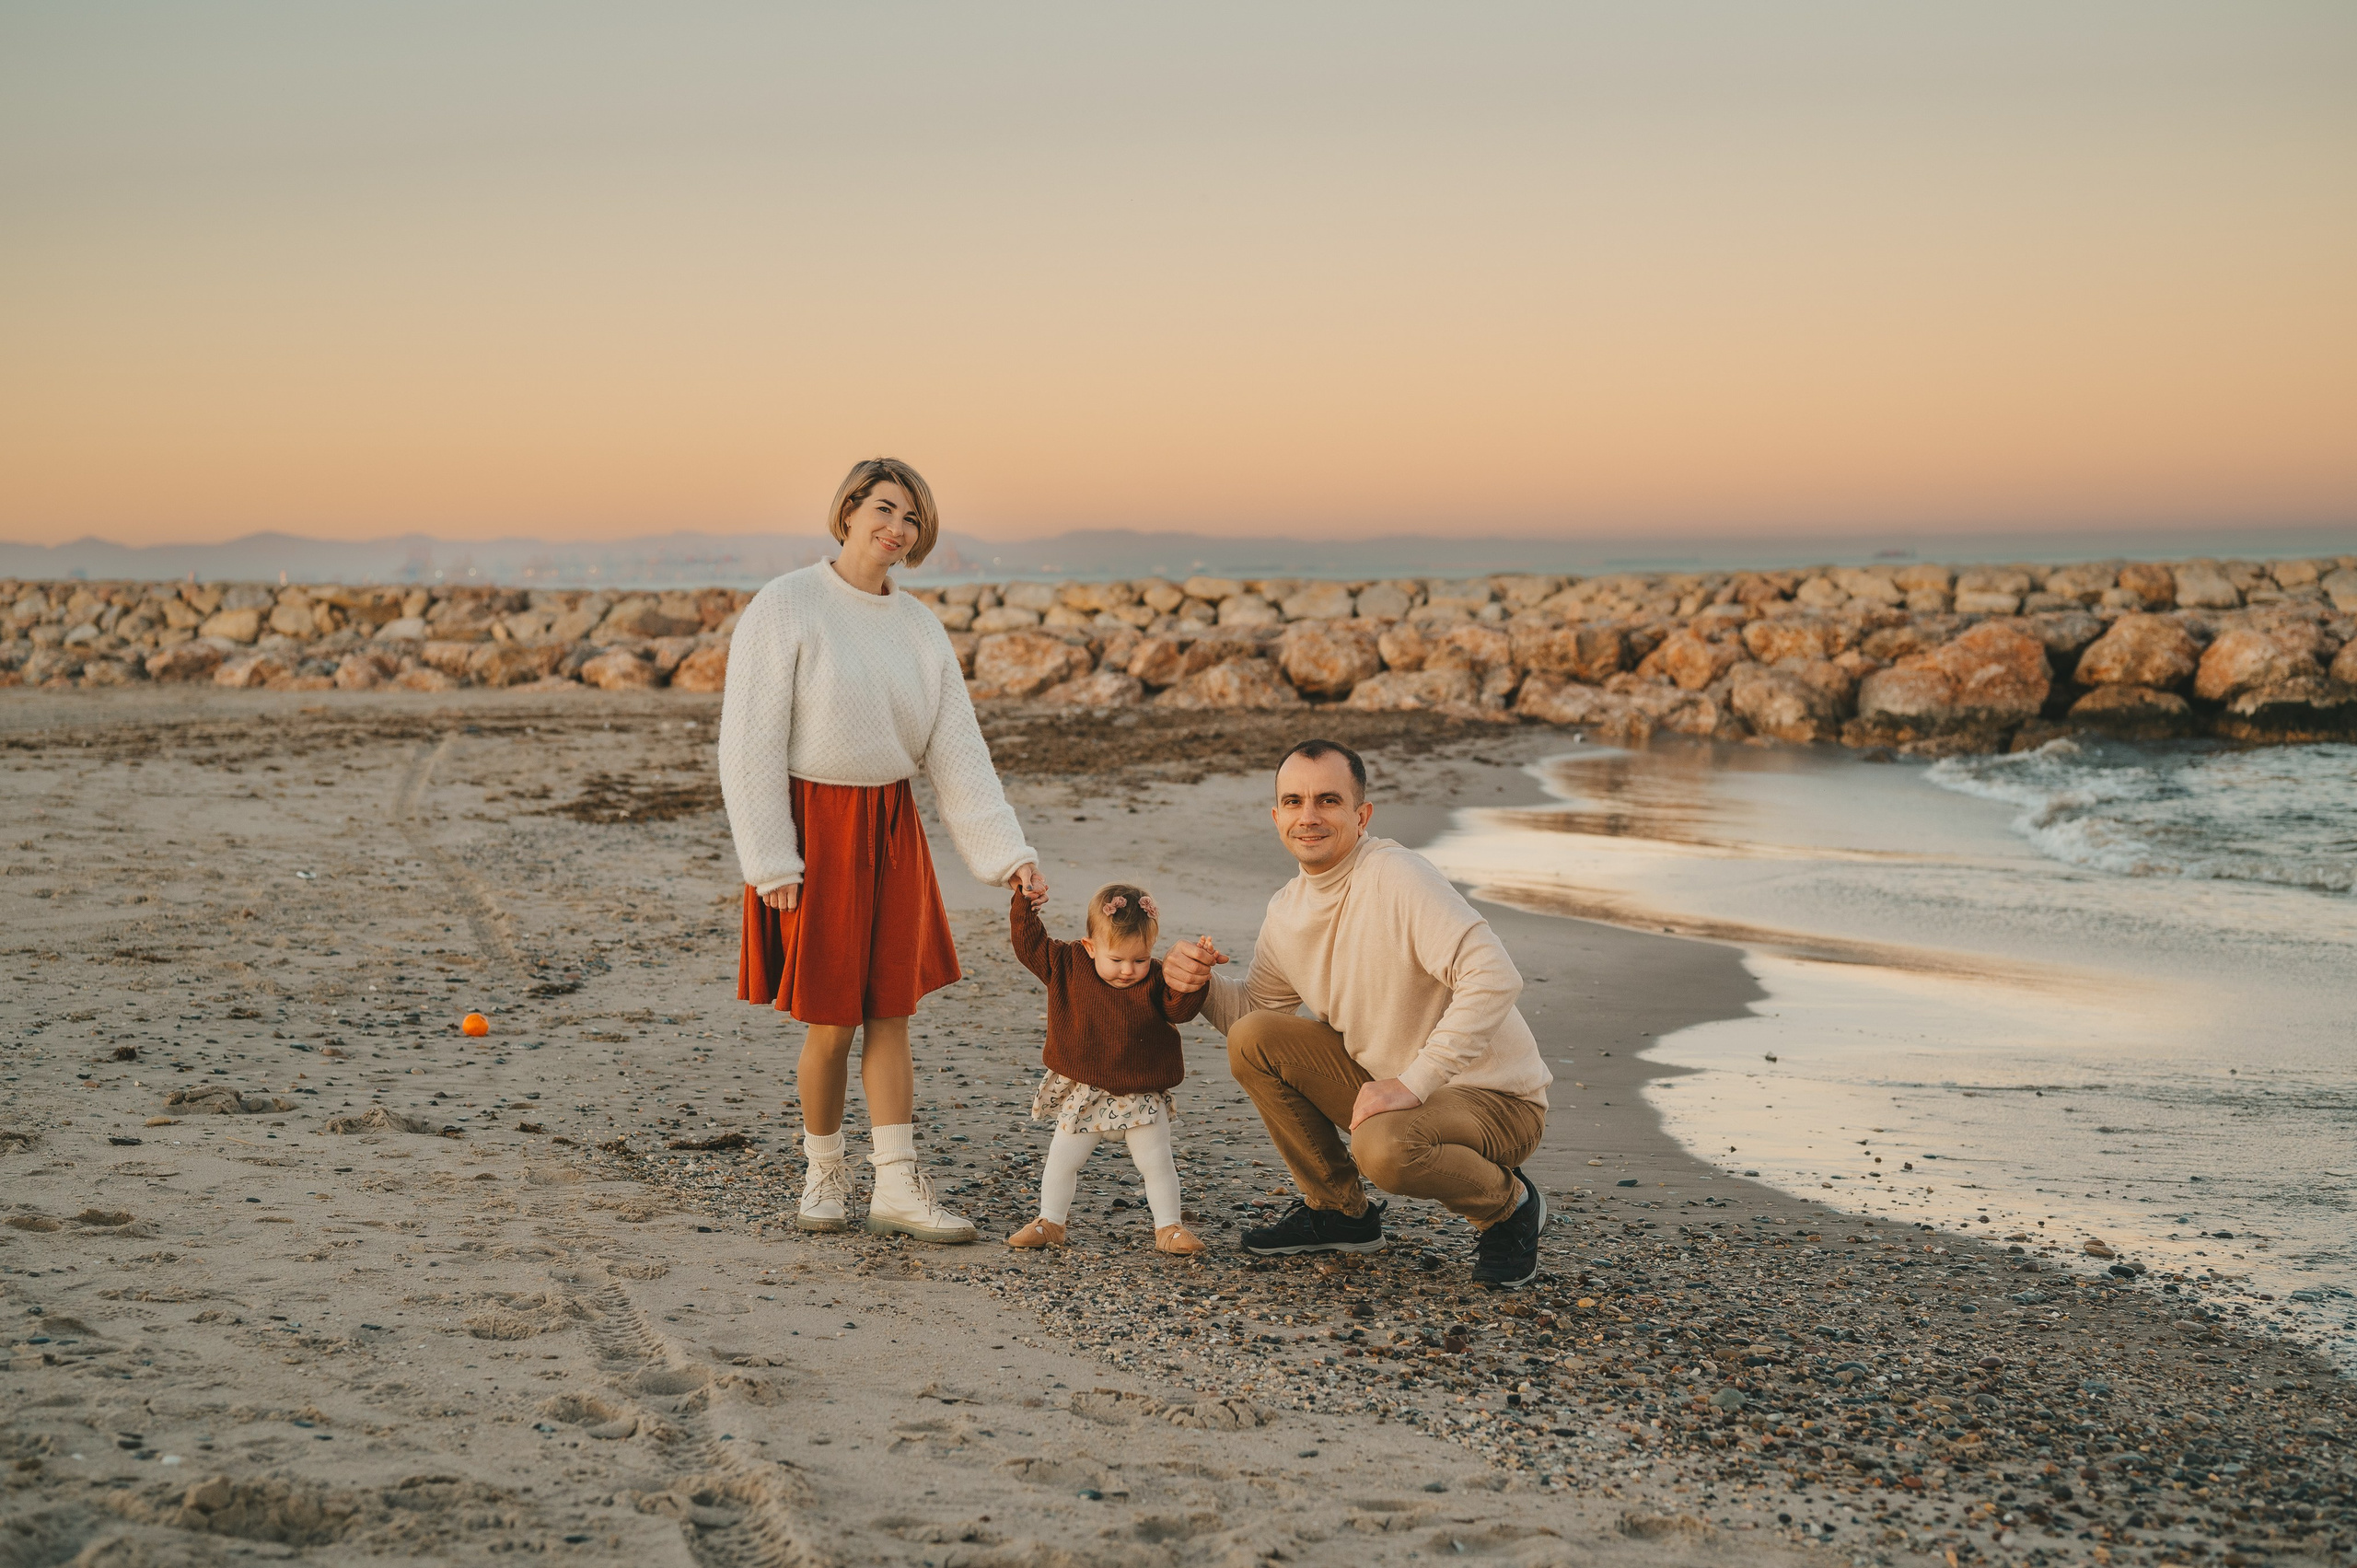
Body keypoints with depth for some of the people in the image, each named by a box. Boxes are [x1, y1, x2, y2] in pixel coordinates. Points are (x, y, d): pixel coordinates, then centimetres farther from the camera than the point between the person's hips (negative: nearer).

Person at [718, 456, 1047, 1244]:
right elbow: (751, 744, -11)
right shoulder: (786, 606, -9)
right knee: (830, 1024, 1)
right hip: (813, 825, -5)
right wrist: (771, 863, -15)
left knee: (891, 1015, 5)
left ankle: (896, 1186, 10)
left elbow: (957, 750, 5)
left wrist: (1008, 854, -4)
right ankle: (824, 1173, 20)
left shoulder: (919, 627, 7)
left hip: (891, 828, 5)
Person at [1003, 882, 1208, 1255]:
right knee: (1061, 1159, 7)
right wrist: (1025, 902, -11)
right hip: (1082, 1094, 1)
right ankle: (1049, 1222, 23)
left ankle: (1169, 1227, 13)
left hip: (1141, 1097, -1)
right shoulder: (1067, 966, -7)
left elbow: (1180, 1008, -19)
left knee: (1156, 1161, 0)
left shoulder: (1154, 981, -10)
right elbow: (1030, 944, -3)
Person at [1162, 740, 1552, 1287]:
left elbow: (1495, 978, -33)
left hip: (1496, 1098, -7)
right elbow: (1256, 1009, 15)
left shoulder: (1399, 878, -23)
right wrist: (1201, 982, -8)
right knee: (1252, 1040, -5)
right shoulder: (1287, 911, 1)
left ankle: (1508, 1206, -3)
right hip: (1384, 1079, 7)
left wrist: (1412, 1083, -33)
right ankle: (1341, 1211, 10)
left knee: (1383, 1145, -36)